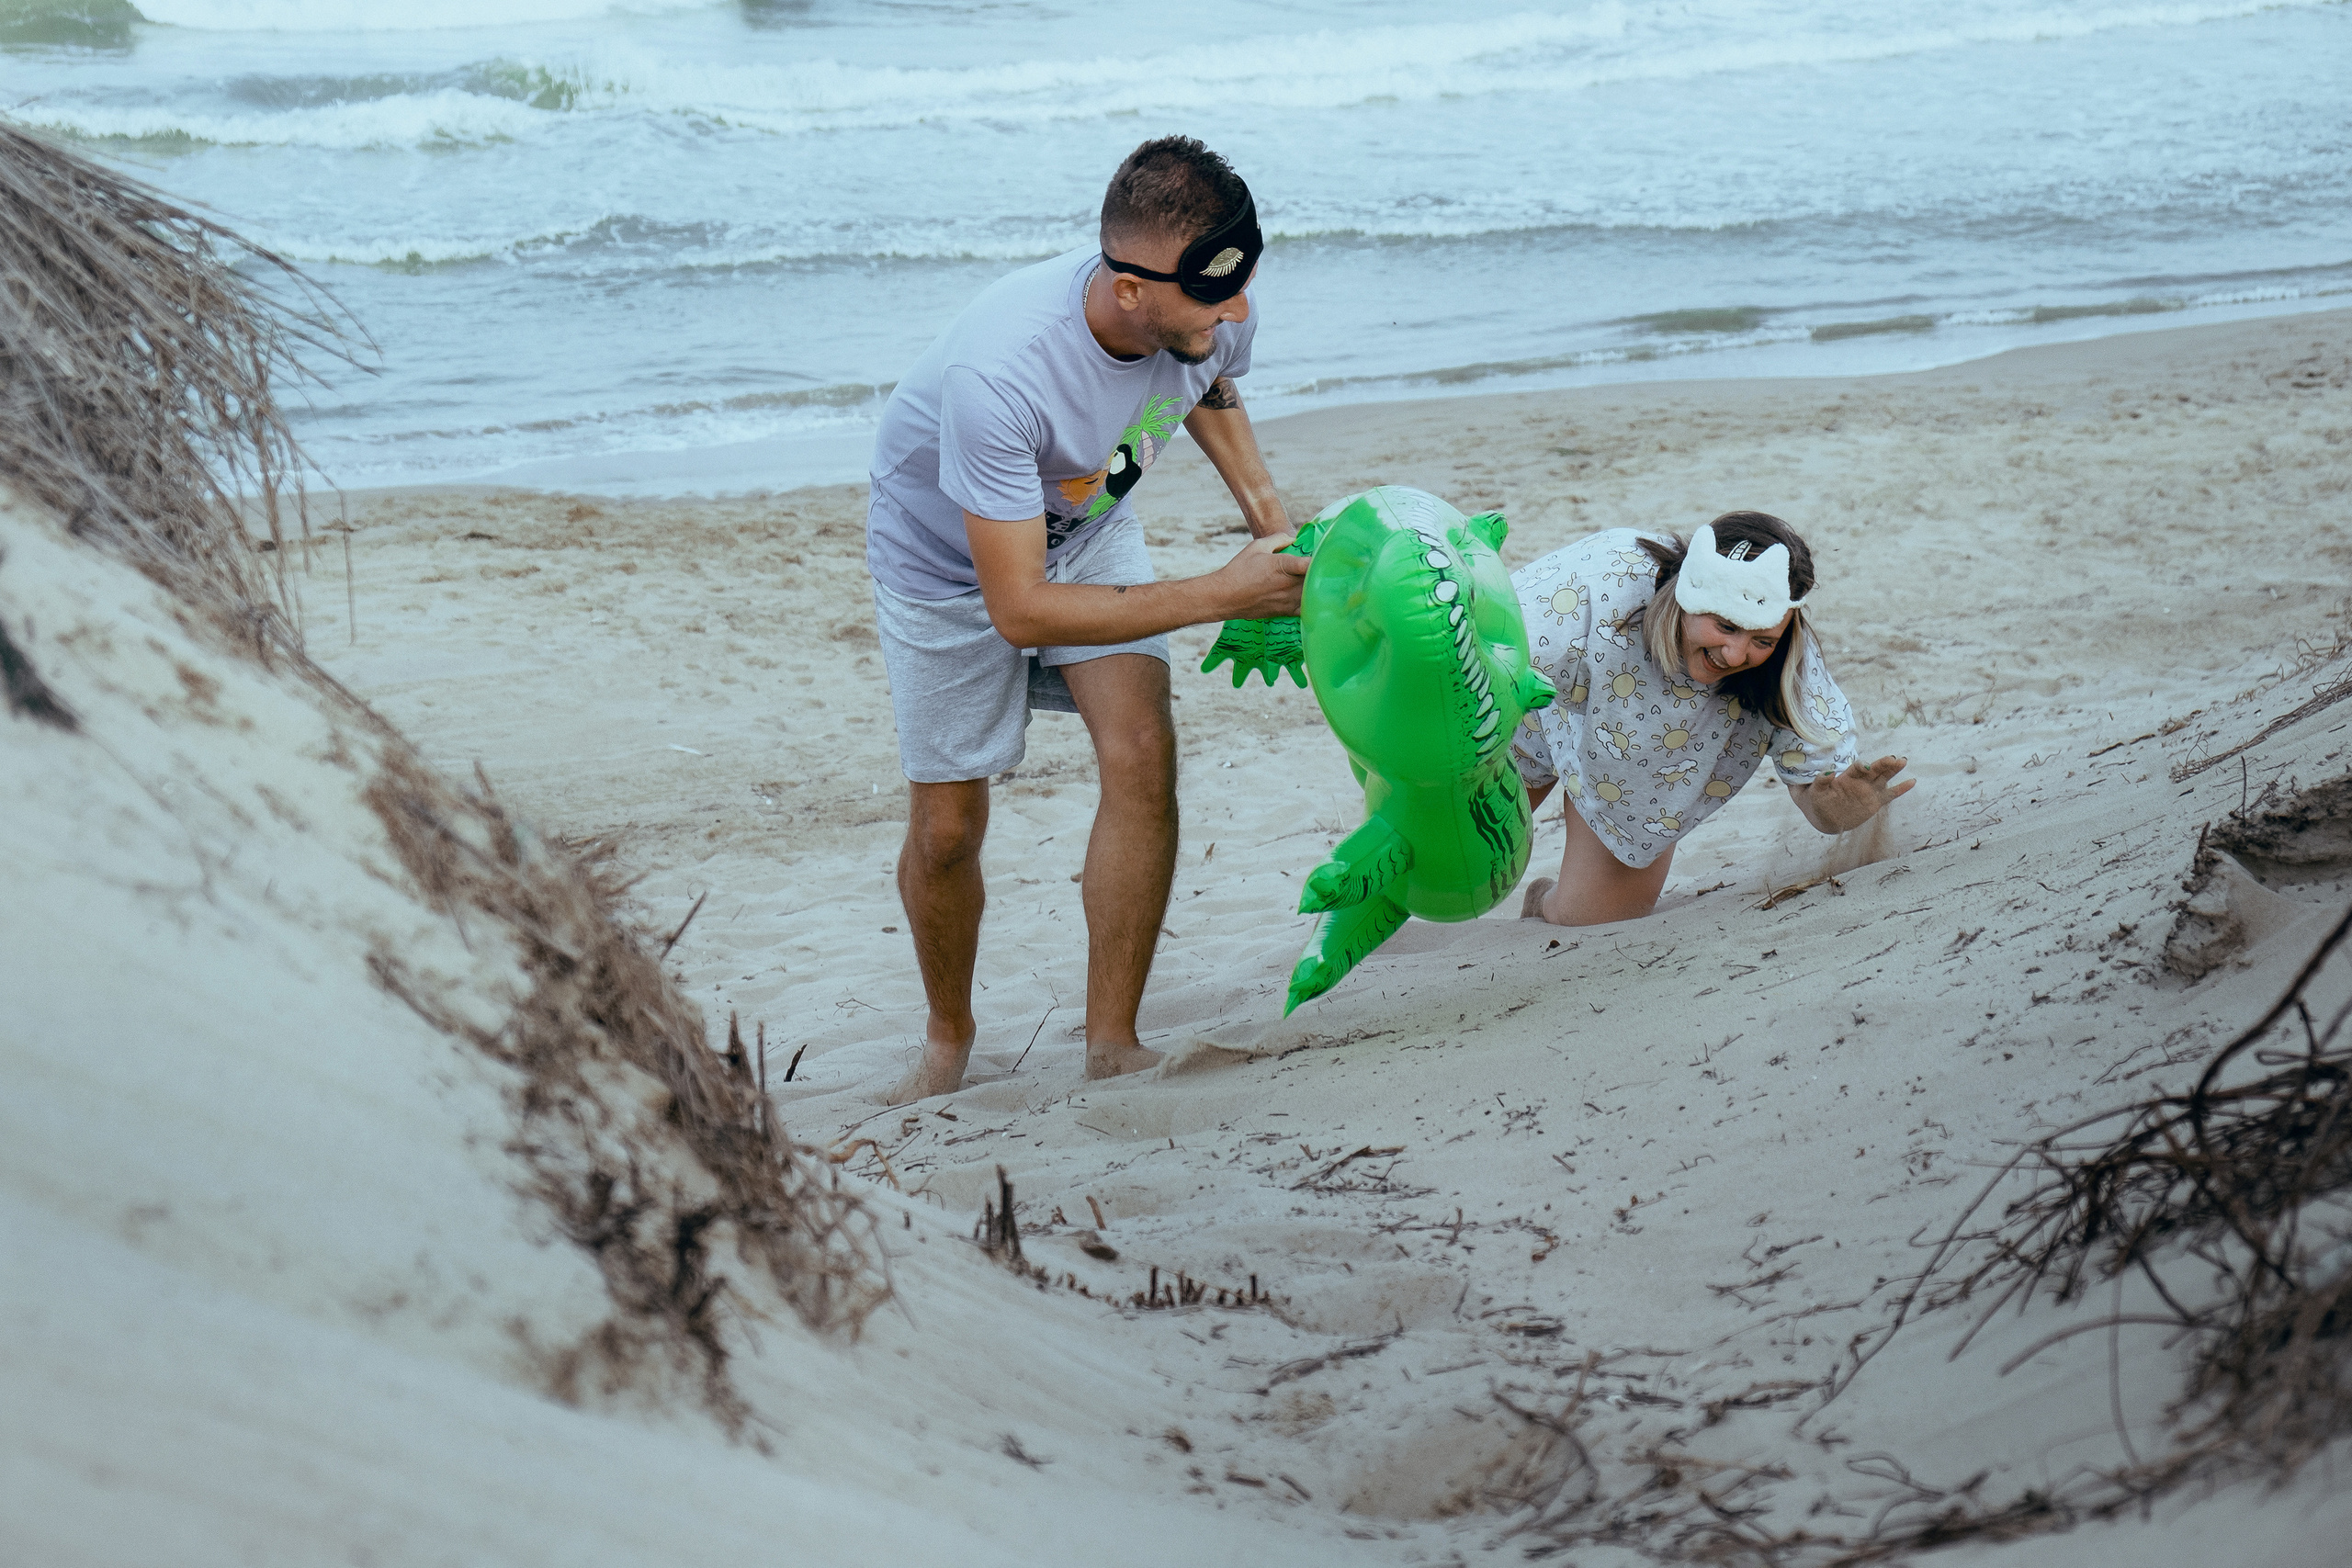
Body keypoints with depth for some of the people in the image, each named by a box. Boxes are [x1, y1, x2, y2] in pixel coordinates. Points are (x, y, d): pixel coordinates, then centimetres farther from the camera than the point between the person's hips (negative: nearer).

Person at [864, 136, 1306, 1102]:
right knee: (945, 828, 2)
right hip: (951, 554, -4)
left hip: (1085, 523, 4)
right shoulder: (997, 372, -45)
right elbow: (1018, 609, -40)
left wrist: (1268, 516, -11)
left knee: (1142, 757, -16)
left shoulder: (1212, 314, -26)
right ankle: (948, 1040, 31)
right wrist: (1220, 595, -40)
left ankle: (1111, 1048, -4)